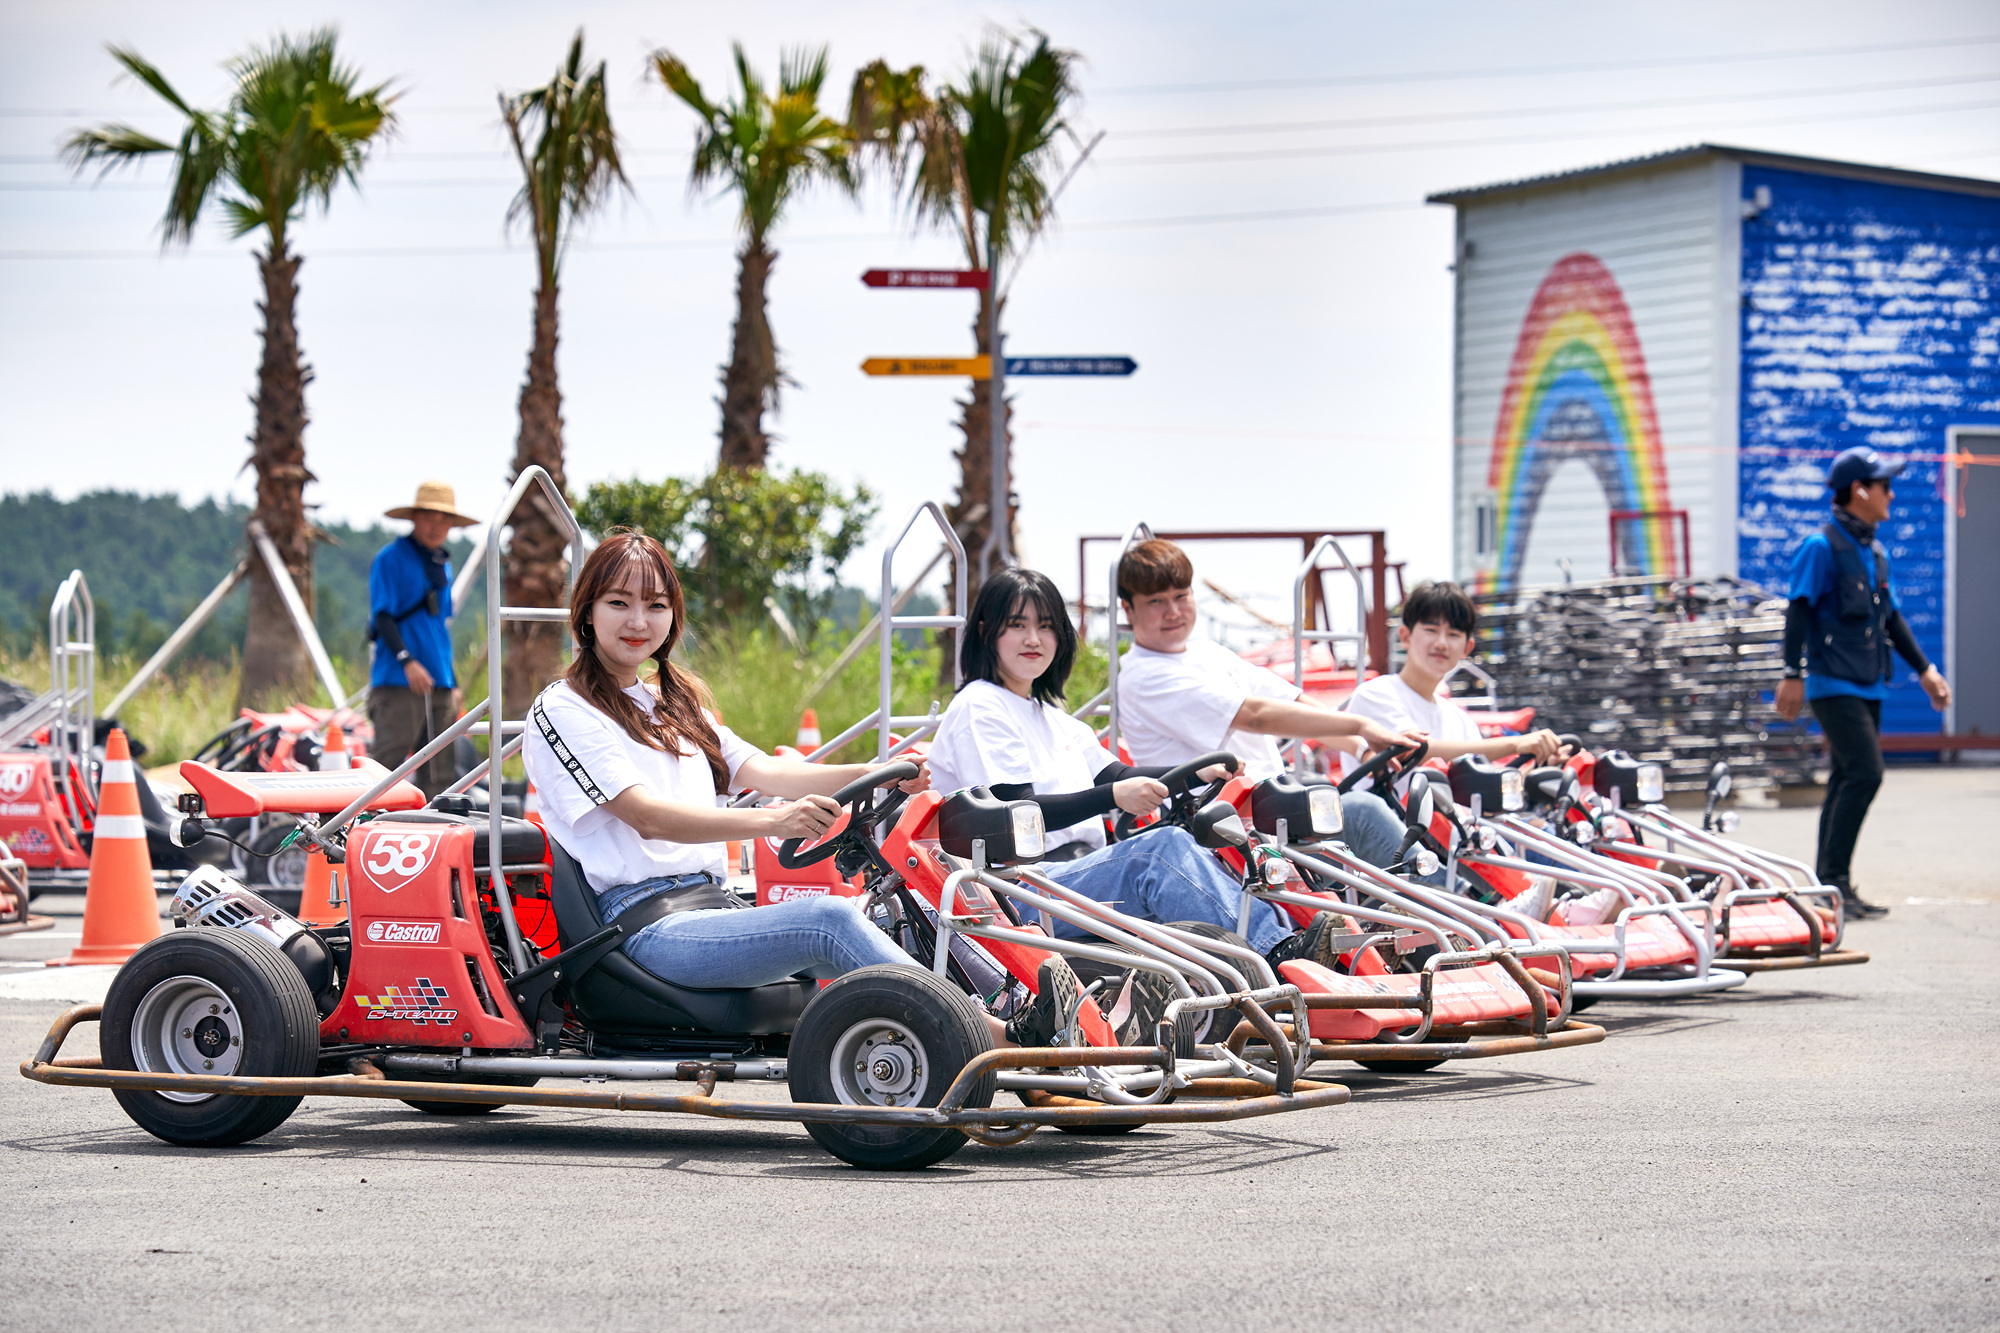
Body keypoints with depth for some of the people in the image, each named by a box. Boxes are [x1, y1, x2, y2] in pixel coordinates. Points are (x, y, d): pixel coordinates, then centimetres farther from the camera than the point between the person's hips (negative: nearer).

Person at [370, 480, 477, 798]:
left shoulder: (443, 563, 19)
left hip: (440, 686, 7)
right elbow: (382, 617, -10)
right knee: (388, 762, -14)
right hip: (399, 681, -7)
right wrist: (407, 660, -23)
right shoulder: (391, 559, -3)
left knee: (438, 775, 5)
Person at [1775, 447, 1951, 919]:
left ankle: (1829, 887, 11)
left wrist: (1924, 669, 23)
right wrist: (1794, 674, -17)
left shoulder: (1875, 551, 17)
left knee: (1848, 781, 8)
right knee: (1865, 773, -18)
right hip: (1833, 685, -9)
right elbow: (1799, 611, -12)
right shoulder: (1821, 547, -9)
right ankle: (1833, 880, -14)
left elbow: (1891, 617, 24)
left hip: (1869, 686, 9)